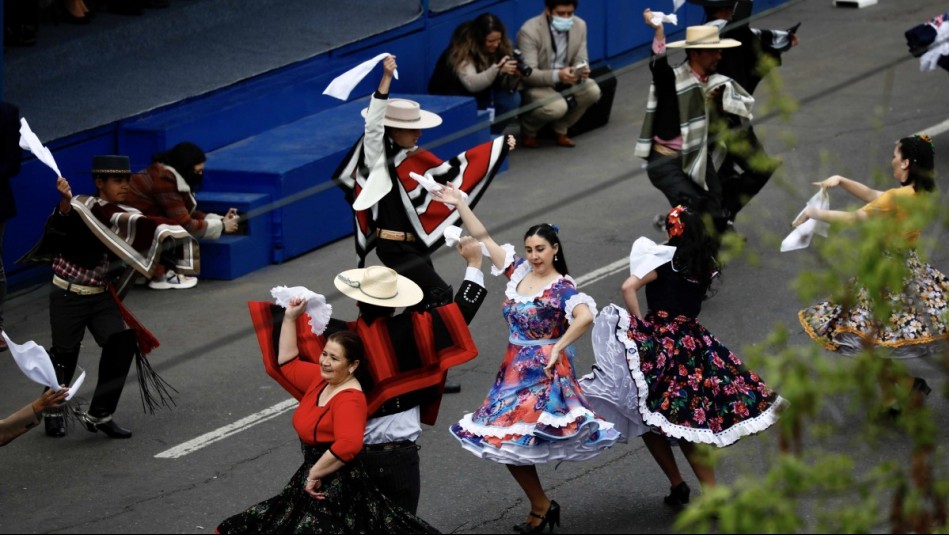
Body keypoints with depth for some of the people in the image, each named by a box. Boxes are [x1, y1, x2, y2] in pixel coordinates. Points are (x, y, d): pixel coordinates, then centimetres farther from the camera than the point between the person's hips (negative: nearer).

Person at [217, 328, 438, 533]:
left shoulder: (349, 400, -25)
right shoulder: (321, 379, 4)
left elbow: (347, 445, -40)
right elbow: (288, 363, 20)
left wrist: (314, 474, -30)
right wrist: (290, 317, 14)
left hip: (335, 489, -10)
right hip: (314, 483, 10)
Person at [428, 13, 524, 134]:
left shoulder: (501, 46, -9)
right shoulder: (463, 49, -25)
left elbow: (505, 85, -12)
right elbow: (471, 84, -37)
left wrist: (514, 75, -34)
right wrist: (497, 68, -49)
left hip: (479, 96, 6)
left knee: (512, 99, -20)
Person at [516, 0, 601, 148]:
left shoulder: (579, 25, -7)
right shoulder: (529, 31, -25)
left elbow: (581, 60, -3)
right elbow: (527, 74, -28)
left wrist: (582, 70, -29)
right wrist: (557, 75, -45)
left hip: (563, 82, 6)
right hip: (534, 85, -6)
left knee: (592, 91, -21)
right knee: (557, 106, -34)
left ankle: (560, 129, 1)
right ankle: (528, 130, 0)